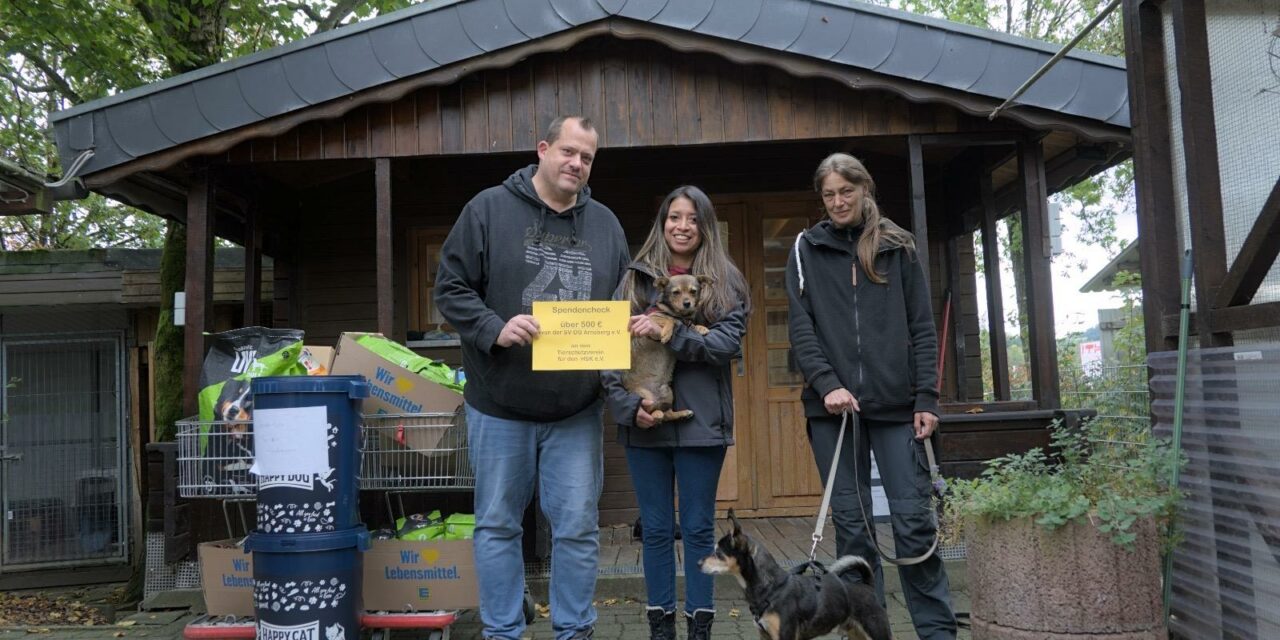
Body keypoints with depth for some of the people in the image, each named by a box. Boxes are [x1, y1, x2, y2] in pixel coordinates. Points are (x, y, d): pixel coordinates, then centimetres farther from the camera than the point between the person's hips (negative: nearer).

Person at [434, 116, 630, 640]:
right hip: (499, 405, -2)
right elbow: (450, 289, -4)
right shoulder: (488, 209, -3)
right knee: (497, 524, 9)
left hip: (578, 410, 3)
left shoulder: (605, 224, 9)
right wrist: (495, 329, -20)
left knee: (578, 527, 7)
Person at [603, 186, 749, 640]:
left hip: (700, 423, -1)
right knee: (656, 529, 9)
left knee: (698, 528, 6)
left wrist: (669, 331, -21)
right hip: (644, 424, 1)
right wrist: (628, 405, -12)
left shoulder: (725, 283, 5)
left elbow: (728, 344, -10)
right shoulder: (636, 279, 8)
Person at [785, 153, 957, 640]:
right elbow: (800, 328, 1)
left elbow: (922, 329, 7)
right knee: (850, 522, 4)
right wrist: (827, 384, -14)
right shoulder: (807, 249, 9)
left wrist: (927, 399, -3)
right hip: (832, 405, 0)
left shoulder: (898, 248, 10)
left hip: (896, 402, 0)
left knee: (913, 517, -2)